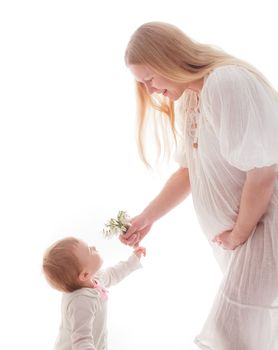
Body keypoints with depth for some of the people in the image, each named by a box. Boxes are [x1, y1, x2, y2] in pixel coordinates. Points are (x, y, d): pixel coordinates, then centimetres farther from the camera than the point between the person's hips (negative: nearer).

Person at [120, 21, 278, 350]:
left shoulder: (227, 83, -21)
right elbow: (188, 171, 14)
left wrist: (240, 232, -12)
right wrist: (147, 217, 8)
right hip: (240, 226, 9)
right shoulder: (188, 99, 10)